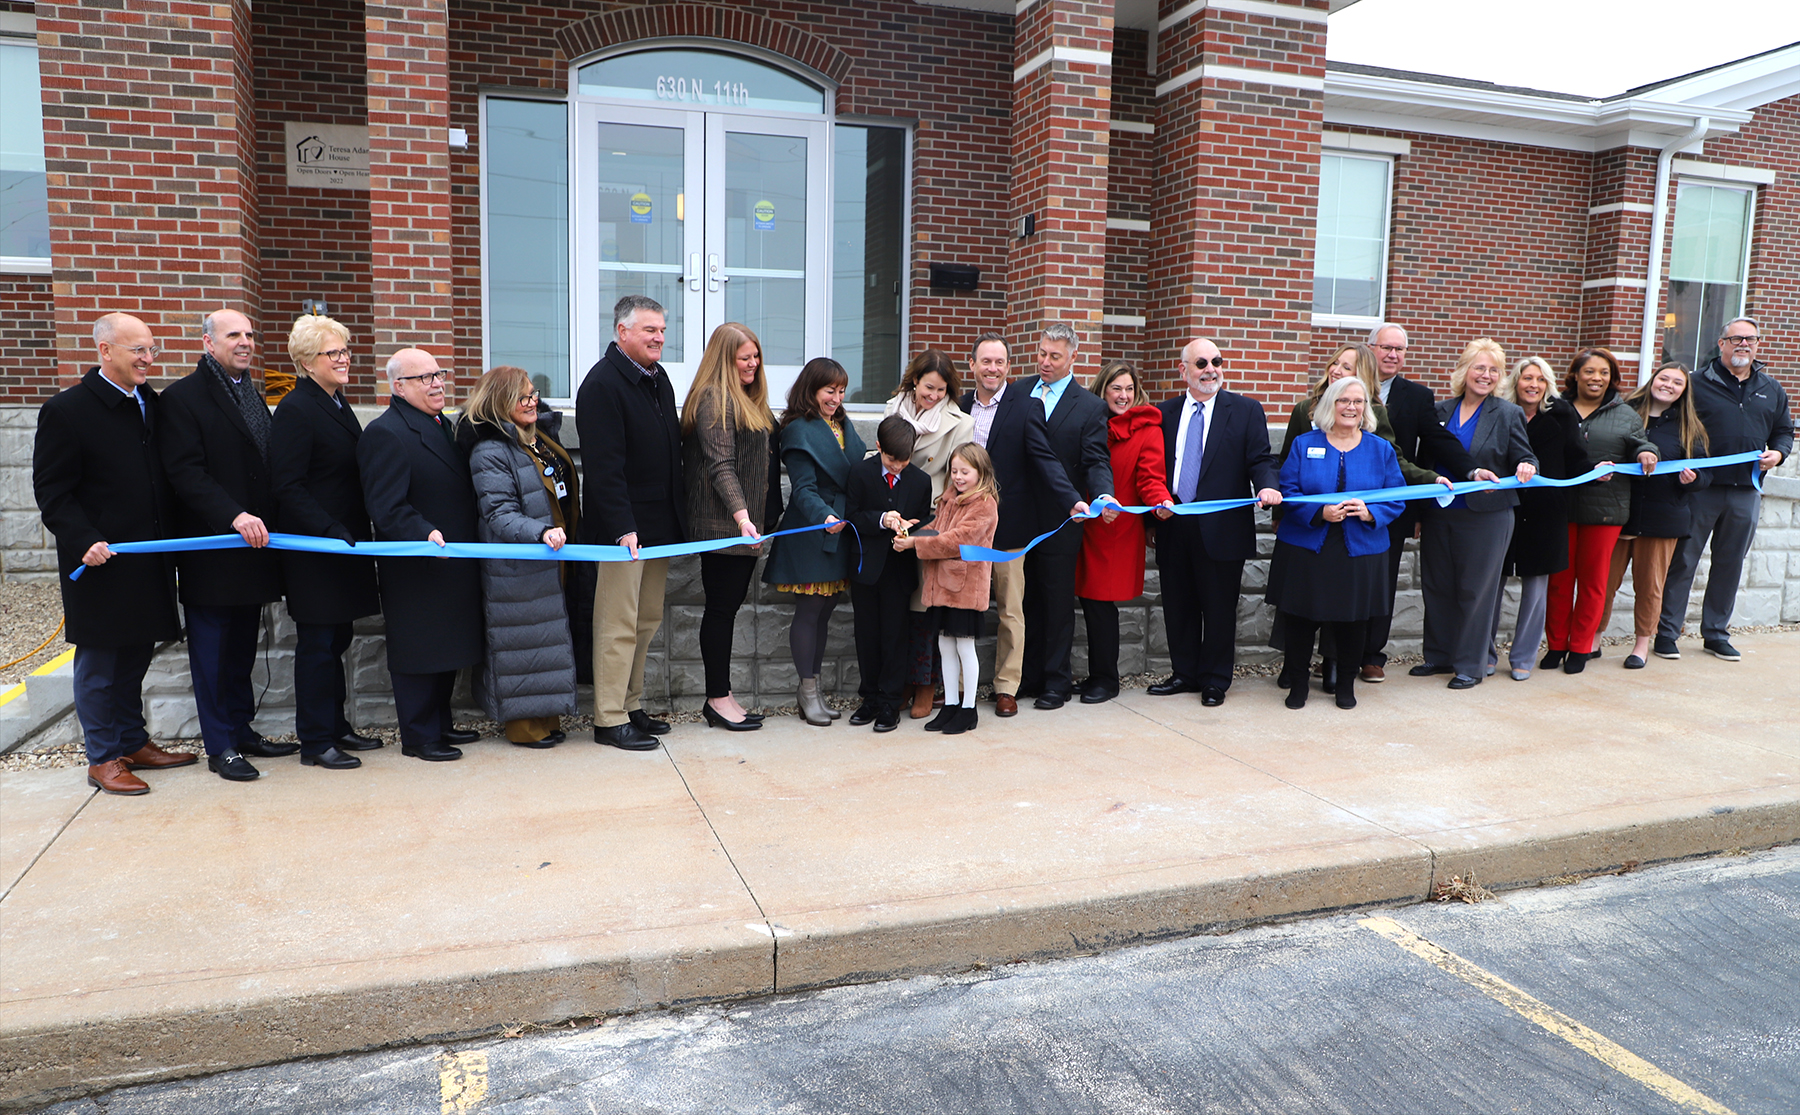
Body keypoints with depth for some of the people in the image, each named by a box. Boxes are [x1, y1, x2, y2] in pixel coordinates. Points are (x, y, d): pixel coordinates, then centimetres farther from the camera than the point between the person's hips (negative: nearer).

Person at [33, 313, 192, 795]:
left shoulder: (152, 404, 9)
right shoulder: (66, 410, -9)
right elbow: (51, 492, -10)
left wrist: (172, 538, 7)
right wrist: (84, 541, -21)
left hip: (150, 563, 6)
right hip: (101, 562, -6)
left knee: (136, 656, 16)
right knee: (99, 662, 5)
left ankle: (132, 742, 29)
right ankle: (103, 758, 16)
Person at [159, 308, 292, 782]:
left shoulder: (252, 395, 17)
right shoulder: (183, 397, -7)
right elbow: (185, 472, -17)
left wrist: (265, 523, 9)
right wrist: (233, 516, -26)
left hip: (253, 544, 7)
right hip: (211, 547, -7)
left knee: (242, 647, 14)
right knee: (212, 649, 2)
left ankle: (242, 730, 24)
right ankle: (220, 746, 9)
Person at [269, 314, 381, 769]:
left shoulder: (338, 404, 14)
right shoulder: (295, 410, -13)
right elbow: (288, 487, -19)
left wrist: (362, 533, 14)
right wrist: (332, 531, -25)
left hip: (345, 542, 8)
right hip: (313, 549, -8)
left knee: (335, 640, 16)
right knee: (318, 643, 0)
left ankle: (336, 727, 27)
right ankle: (315, 741, 10)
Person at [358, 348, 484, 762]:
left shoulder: (443, 426, 16)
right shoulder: (385, 434, -14)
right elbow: (386, 507, -22)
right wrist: (425, 534, -34)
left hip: (452, 566, 9)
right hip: (415, 570, -9)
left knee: (448, 650, 17)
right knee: (418, 652, 0)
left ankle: (441, 724, 29)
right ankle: (418, 737, 12)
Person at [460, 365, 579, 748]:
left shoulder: (539, 440, 13)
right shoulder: (490, 452, -15)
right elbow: (500, 515, -22)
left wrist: (570, 536, 22)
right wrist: (541, 532, -36)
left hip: (552, 562, 9)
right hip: (517, 569, -9)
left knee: (551, 637, 14)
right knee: (523, 642, -2)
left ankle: (546, 718, 24)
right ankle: (522, 725, 10)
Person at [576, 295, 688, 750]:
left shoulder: (658, 378, 15)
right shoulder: (602, 383, -12)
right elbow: (604, 466, -19)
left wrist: (680, 515, 15)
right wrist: (622, 527, -25)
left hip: (659, 524, 9)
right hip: (622, 527, -9)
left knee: (648, 621, 13)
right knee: (619, 626, -3)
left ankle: (631, 707, 24)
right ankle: (609, 720, 6)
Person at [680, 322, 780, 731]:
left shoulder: (751, 401, 18)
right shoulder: (714, 399, -11)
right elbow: (721, 466, -18)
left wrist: (761, 517, 16)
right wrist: (741, 517, -26)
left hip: (747, 524, 9)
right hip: (722, 524, -9)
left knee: (729, 605, 10)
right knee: (722, 607, -1)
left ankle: (721, 695, 16)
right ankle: (718, 698, 7)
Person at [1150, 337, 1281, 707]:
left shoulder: (1246, 410, 4)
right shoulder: (1165, 412, 10)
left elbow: (1261, 460, -2)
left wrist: (1268, 485, -23)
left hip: (1222, 528, -3)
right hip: (1174, 527, 3)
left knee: (1220, 609, 5)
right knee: (1178, 607, 11)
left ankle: (1215, 681, 18)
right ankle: (1184, 674, 26)